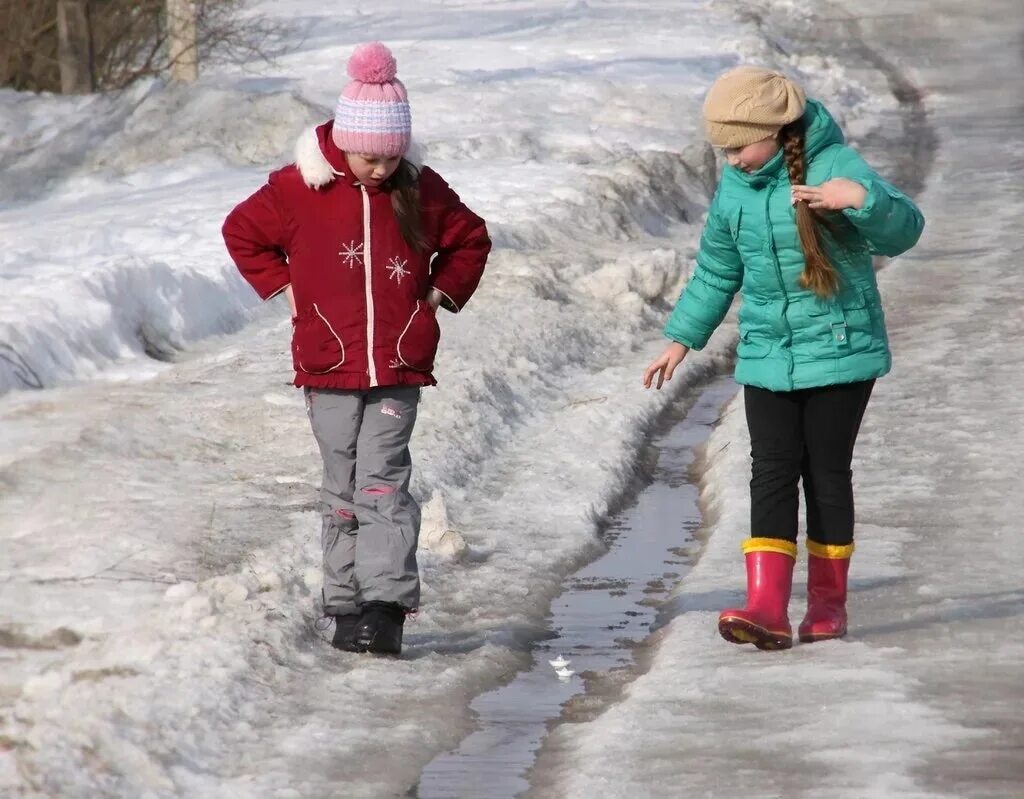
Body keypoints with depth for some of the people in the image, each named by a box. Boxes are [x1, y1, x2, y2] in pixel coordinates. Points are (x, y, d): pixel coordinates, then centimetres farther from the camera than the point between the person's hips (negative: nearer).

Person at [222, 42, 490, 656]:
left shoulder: (421, 191, 3)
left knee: (383, 481, -9)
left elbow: (470, 239, 20)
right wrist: (283, 285, 6)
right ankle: (348, 607, 11)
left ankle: (387, 606, -13)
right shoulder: (300, 188, -2)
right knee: (342, 489, 5)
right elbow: (243, 231, 14)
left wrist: (442, 290, 8)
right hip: (329, 368, 0)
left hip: (399, 369, 0)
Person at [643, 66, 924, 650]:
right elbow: (716, 272, 19)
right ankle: (767, 609, -13)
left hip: (840, 349, -4)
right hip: (767, 355, 4)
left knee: (827, 472, 3)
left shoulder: (832, 167, -13)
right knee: (773, 473, -6)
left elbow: (902, 232, -23)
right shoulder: (734, 187, 5)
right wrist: (683, 340, 22)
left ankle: (829, 601, 16)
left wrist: (863, 199, -42)